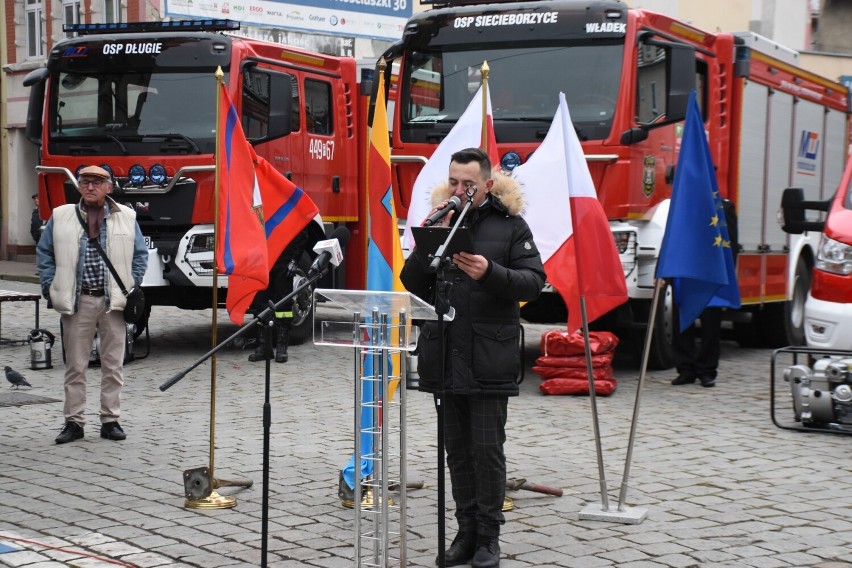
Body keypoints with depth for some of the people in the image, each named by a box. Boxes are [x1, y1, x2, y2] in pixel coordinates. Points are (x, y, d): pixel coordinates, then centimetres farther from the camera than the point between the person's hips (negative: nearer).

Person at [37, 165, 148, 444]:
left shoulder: (126, 217, 5)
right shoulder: (60, 217, 5)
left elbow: (140, 255, 11)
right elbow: (44, 253, 11)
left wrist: (132, 288, 3)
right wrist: (51, 288, 2)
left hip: (114, 301, 0)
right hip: (76, 301, 0)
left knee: (113, 365, 4)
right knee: (75, 366, 3)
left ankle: (110, 420, 12)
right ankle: (74, 421, 9)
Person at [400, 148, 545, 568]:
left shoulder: (509, 224, 1)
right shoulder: (439, 219, 10)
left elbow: (534, 281, -6)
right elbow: (412, 283, 5)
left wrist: (491, 273, -23)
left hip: (489, 358, -4)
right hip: (443, 356, 4)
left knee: (487, 448, -2)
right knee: (457, 450, 10)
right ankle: (467, 531, 19)